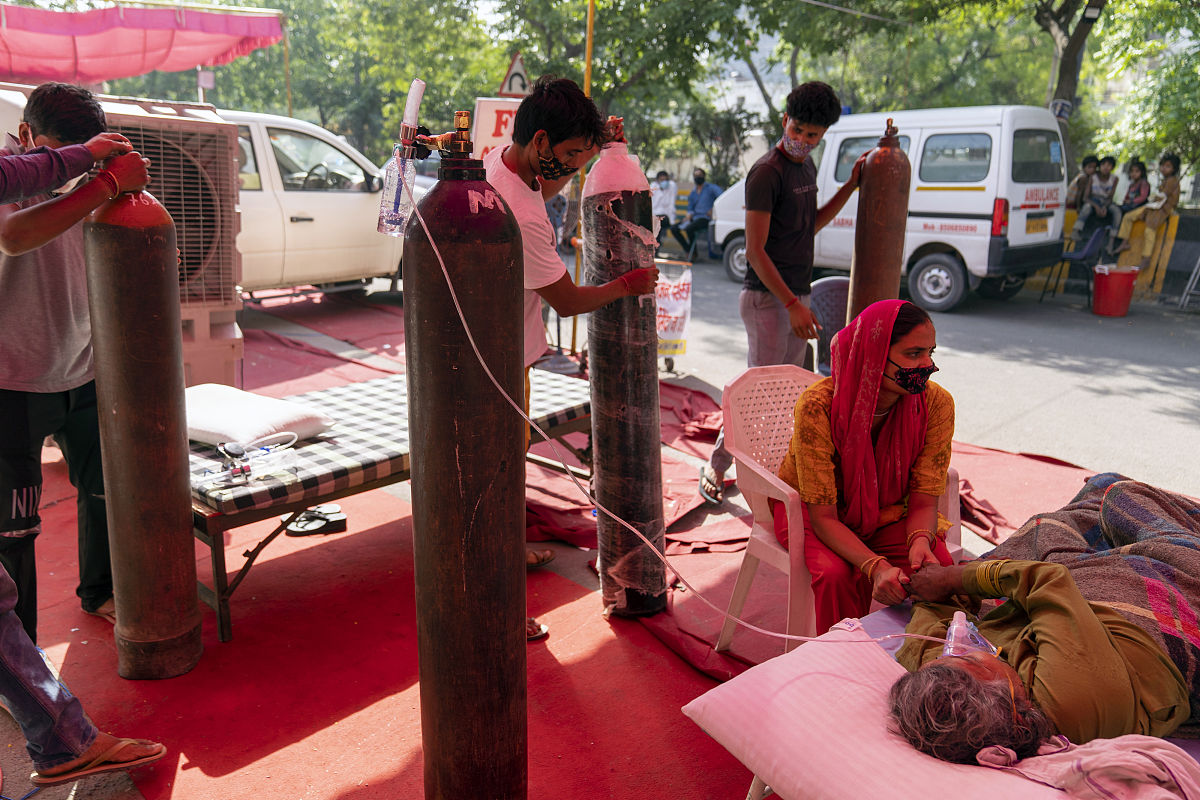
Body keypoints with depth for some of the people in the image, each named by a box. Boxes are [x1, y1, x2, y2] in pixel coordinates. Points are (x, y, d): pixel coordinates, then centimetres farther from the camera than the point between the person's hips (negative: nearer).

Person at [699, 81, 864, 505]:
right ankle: (716, 467, 8)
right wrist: (792, 304, -21)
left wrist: (852, 186, 16)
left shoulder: (807, 167, 13)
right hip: (767, 298, -8)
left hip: (796, 294, 8)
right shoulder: (767, 172, -15)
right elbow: (755, 251, -18)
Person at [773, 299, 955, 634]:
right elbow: (823, 516, -27)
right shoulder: (818, 406, -30)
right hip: (810, 510, -3)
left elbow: (924, 501, -12)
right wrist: (877, 567, -43)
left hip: (888, 513, 3)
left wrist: (921, 541, -36)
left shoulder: (937, 403, -19)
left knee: (938, 567, -23)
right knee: (837, 575, -32)